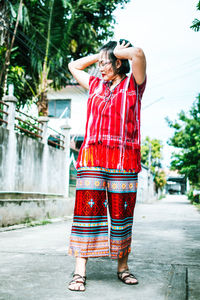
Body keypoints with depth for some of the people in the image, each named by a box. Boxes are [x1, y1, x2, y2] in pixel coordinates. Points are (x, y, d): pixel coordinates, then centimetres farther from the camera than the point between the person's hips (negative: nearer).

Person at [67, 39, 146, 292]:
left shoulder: (133, 84, 10)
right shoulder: (95, 85, 22)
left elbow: (138, 54, -9)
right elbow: (73, 66, 35)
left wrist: (119, 52, 10)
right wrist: (100, 54, 27)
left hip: (122, 159, -3)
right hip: (91, 157, 3)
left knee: (122, 214, 2)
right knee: (87, 210, -5)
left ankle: (123, 267, 17)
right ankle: (80, 272, -2)